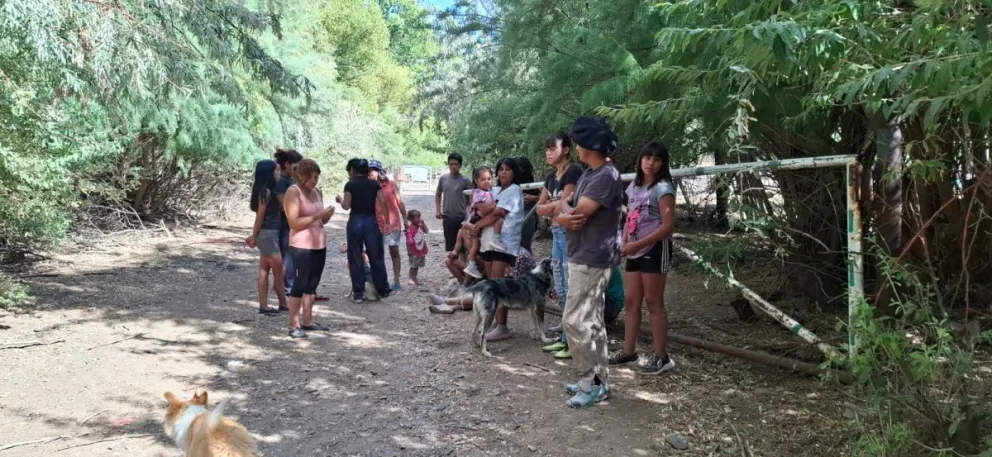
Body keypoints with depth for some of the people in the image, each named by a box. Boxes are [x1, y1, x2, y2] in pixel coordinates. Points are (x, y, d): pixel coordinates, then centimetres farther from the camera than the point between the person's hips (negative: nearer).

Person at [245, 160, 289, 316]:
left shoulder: (269, 191, 11)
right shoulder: (266, 191, -16)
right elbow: (260, 216, -14)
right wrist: (254, 237, -9)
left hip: (270, 233, 9)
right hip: (267, 233, -9)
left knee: (264, 271, 9)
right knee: (279, 271, 2)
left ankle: (263, 306, 13)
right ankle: (283, 304, 14)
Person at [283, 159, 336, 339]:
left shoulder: (317, 192, 11)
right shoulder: (293, 192, -11)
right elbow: (293, 222, -18)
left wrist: (327, 215, -2)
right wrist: (318, 215, -21)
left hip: (319, 244, 7)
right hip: (302, 246, -7)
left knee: (312, 285, 11)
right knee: (299, 285, -5)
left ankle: (307, 321, 19)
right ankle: (294, 326, 1)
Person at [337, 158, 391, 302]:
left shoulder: (350, 185, -4)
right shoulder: (374, 184, 4)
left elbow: (346, 206, -8)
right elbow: (383, 203, -1)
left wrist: (340, 200, 13)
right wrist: (387, 222, 3)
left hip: (355, 222, -2)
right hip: (371, 221, 2)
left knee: (355, 258, 5)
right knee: (376, 256, 12)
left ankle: (358, 293, 6)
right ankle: (383, 289, 18)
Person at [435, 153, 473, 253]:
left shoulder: (465, 180, -4)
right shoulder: (443, 179, 5)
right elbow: (438, 195, 17)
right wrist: (438, 210, 8)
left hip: (462, 217, -3)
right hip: (447, 217, 3)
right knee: (449, 245, 10)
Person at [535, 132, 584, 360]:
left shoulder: (573, 171, -12)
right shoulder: (551, 176, 15)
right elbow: (540, 208, 11)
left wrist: (550, 207, 1)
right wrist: (557, 205, -6)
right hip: (557, 234, 9)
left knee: (572, 289, -6)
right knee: (560, 290, 13)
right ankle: (566, 337, 22)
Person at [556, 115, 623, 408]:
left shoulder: (607, 176, -18)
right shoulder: (589, 174, 14)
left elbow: (578, 214, -22)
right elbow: (567, 206, 10)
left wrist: (565, 215, 0)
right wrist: (566, 213, -14)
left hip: (592, 259, -10)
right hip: (583, 257, 10)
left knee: (575, 321, -8)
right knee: (592, 321, 13)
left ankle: (593, 383, 2)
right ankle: (598, 380, 22)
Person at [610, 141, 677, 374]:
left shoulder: (663, 188, -11)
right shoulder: (633, 186, 12)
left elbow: (668, 226, -17)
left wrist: (637, 244, -18)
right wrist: (624, 243, -1)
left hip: (655, 249, -7)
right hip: (635, 251, 8)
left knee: (653, 303, -4)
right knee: (631, 301, 10)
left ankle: (662, 357, 4)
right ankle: (628, 351, 19)